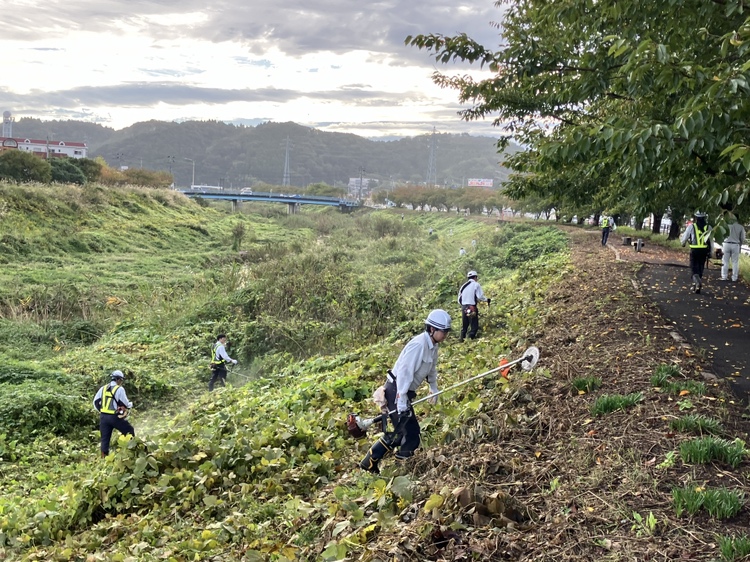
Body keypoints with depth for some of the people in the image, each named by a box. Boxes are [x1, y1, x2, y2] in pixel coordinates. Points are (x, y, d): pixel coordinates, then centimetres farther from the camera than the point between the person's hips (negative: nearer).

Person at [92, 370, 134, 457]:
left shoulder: (103, 388, 9)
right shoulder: (120, 389, -7)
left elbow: (96, 402, 11)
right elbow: (125, 404, -6)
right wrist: (131, 404, 15)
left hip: (103, 417, 5)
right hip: (115, 417, -5)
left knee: (105, 439, 11)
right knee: (130, 431, 12)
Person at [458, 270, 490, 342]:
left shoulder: (463, 286, 14)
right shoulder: (476, 284, -2)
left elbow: (459, 300, 15)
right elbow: (480, 296, -11)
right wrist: (487, 300, 5)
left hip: (464, 307, 6)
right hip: (472, 308, -6)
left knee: (464, 325, 16)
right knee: (474, 326, -1)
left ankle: (462, 338, 15)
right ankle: (470, 338, -9)